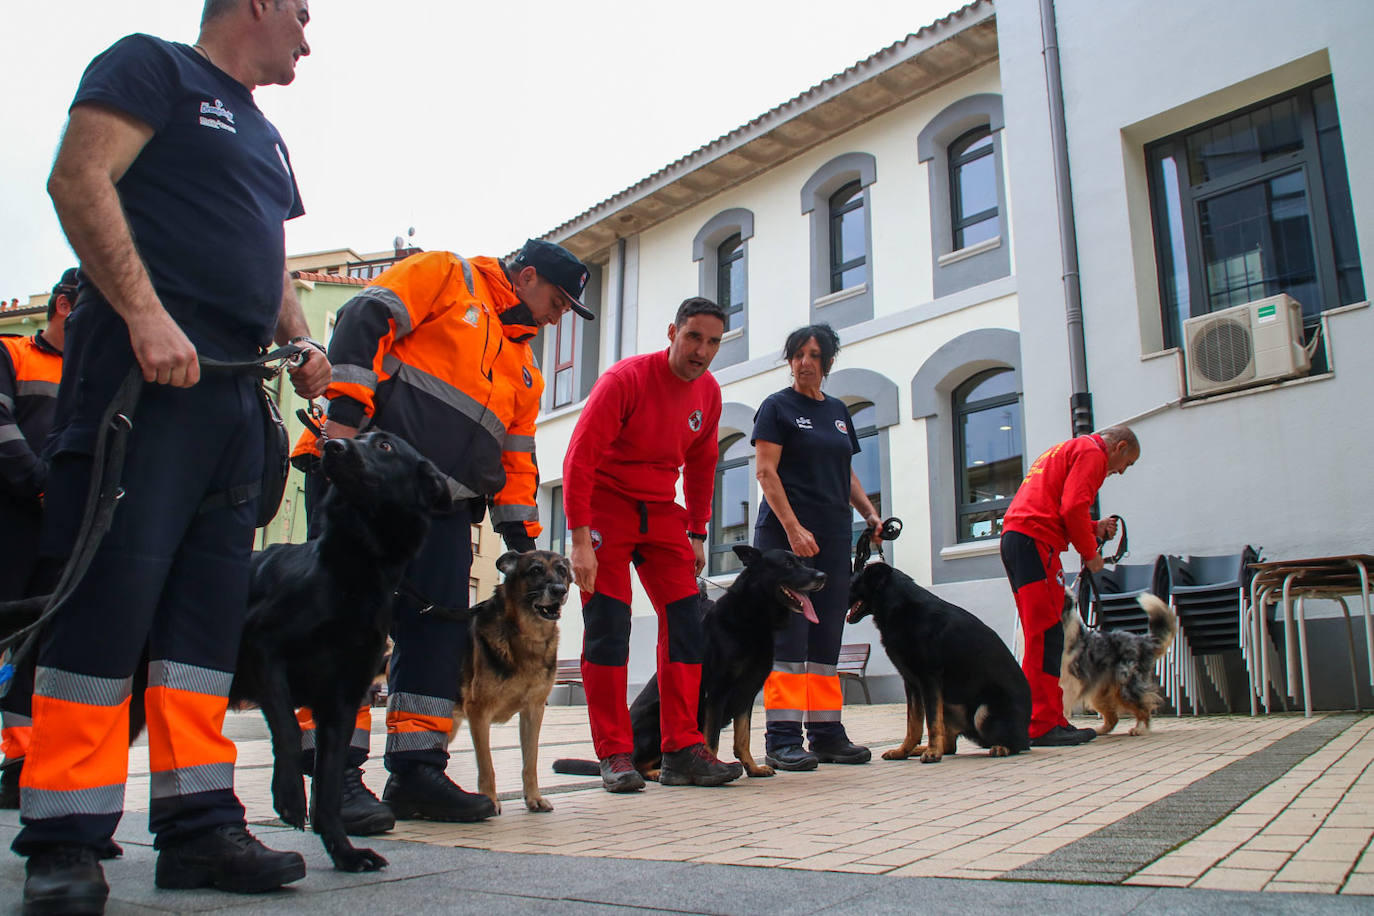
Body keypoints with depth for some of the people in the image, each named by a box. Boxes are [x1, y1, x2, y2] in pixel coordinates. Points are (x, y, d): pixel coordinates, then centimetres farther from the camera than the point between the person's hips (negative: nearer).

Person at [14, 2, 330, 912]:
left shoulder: (267, 140, 28)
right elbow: (81, 179, -9)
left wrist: (302, 344, 8)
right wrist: (148, 315, -20)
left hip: (235, 391, 8)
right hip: (144, 364, -8)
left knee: (212, 605, 4)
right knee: (111, 587, -10)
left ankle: (199, 822, 9)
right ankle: (64, 841, -2)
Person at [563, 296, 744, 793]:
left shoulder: (708, 391, 2)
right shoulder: (625, 378, -18)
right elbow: (579, 458, -21)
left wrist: (697, 533, 12)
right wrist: (580, 540, -26)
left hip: (661, 512, 6)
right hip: (605, 504, -6)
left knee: (686, 621, -3)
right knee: (607, 626, -10)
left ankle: (683, 752, 3)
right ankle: (615, 755, -1)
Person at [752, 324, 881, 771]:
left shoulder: (837, 410, 18)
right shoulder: (777, 406, -1)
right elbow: (765, 470, -9)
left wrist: (869, 512, 6)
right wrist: (793, 527, -19)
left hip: (833, 537, 6)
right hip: (786, 533, -6)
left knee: (827, 635, 7)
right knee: (789, 631, -8)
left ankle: (827, 733, 12)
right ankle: (782, 738, -6)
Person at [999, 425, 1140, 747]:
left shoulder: (1067, 450, 32)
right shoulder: (1092, 452, 1)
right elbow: (1073, 507, -13)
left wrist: (1094, 528, 19)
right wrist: (1090, 552, -2)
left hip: (1013, 538, 10)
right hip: (1034, 540, -10)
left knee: (1041, 637, 9)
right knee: (1046, 636, -12)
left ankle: (1050, 721, 12)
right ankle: (1043, 726, -13)